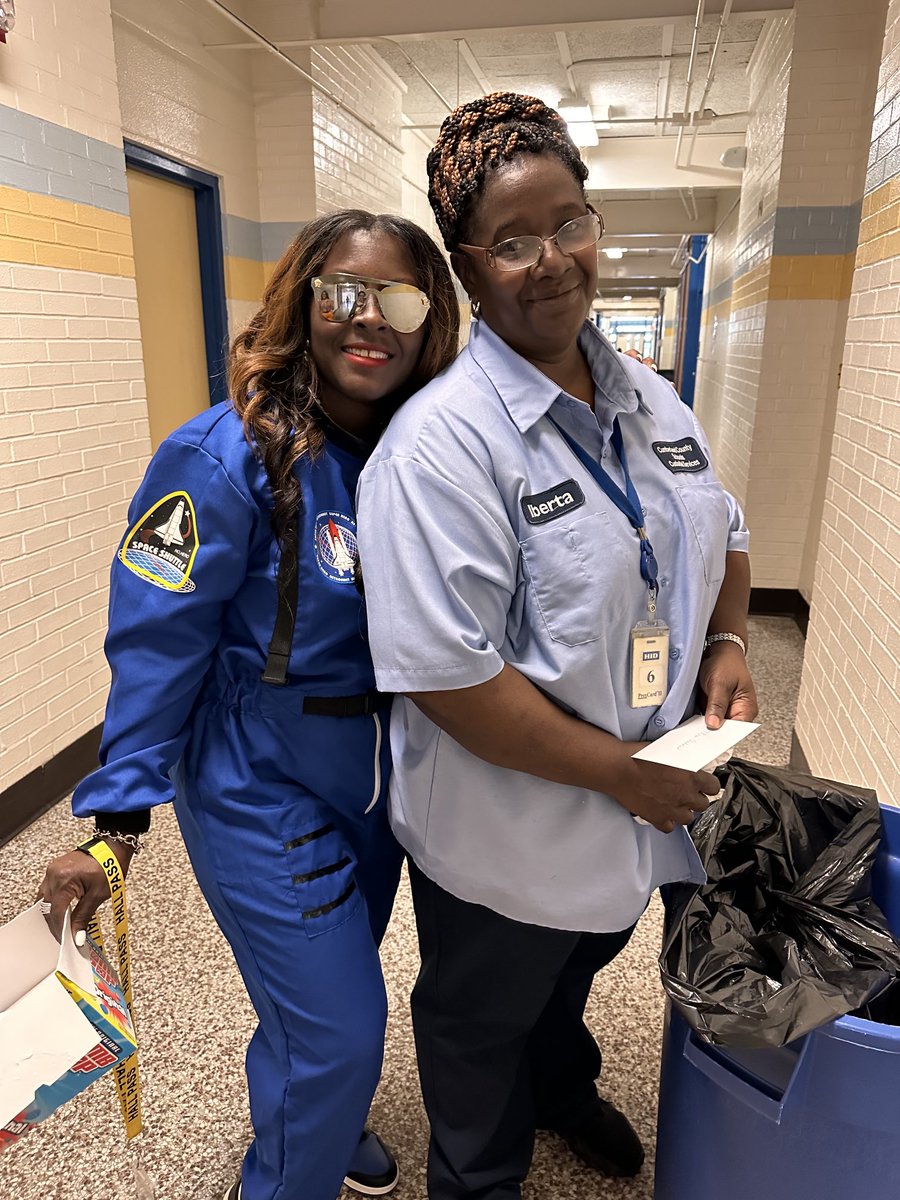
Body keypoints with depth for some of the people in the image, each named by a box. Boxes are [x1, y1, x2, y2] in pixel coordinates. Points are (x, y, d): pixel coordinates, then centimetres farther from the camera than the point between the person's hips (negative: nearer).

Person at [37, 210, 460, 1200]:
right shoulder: (229, 458, -22)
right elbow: (158, 640, -19)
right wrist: (116, 819, -17)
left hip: (381, 778, 6)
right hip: (263, 793, -6)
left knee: (340, 995, 27)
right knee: (334, 1029, 4)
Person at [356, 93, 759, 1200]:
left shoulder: (652, 403, 0)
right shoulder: (442, 439, -25)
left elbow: (721, 534, 14)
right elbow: (443, 674, -29)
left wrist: (727, 642, -5)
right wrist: (619, 770, -23)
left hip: (640, 811, 7)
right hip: (507, 833, -7)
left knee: (575, 971, 35)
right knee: (483, 1025, 23)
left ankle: (563, 1091, 68)